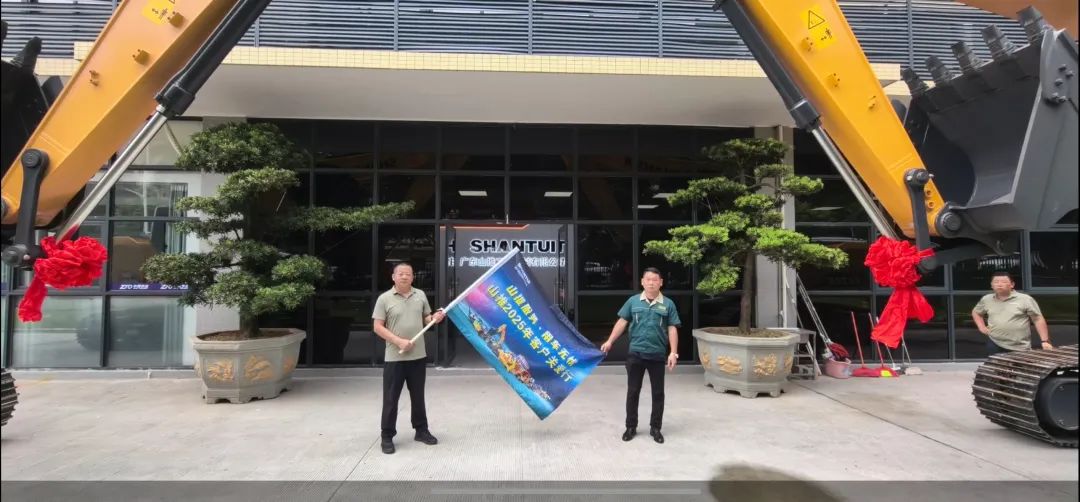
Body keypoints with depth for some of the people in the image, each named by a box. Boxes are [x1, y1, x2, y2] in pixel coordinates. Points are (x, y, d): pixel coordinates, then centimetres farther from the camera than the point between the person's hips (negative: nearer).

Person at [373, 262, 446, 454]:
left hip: (418, 356, 4)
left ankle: (421, 430, 28)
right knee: (391, 398, 3)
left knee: (418, 396, 15)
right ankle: (387, 437, 15)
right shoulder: (384, 299, -6)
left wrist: (435, 318, -8)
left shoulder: (420, 295, 6)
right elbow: (378, 327, -8)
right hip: (394, 357, -4)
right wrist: (399, 341, -18)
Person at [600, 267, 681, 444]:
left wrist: (673, 352, -8)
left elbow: (672, 329, -1)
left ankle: (655, 428, 24)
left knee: (658, 393, 9)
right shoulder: (633, 301, 1)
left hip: (657, 355, 0)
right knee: (632, 391, 8)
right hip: (635, 354, 0)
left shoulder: (668, 304, 0)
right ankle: (631, 427, 21)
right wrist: (610, 341, -3)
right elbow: (622, 322, 3)